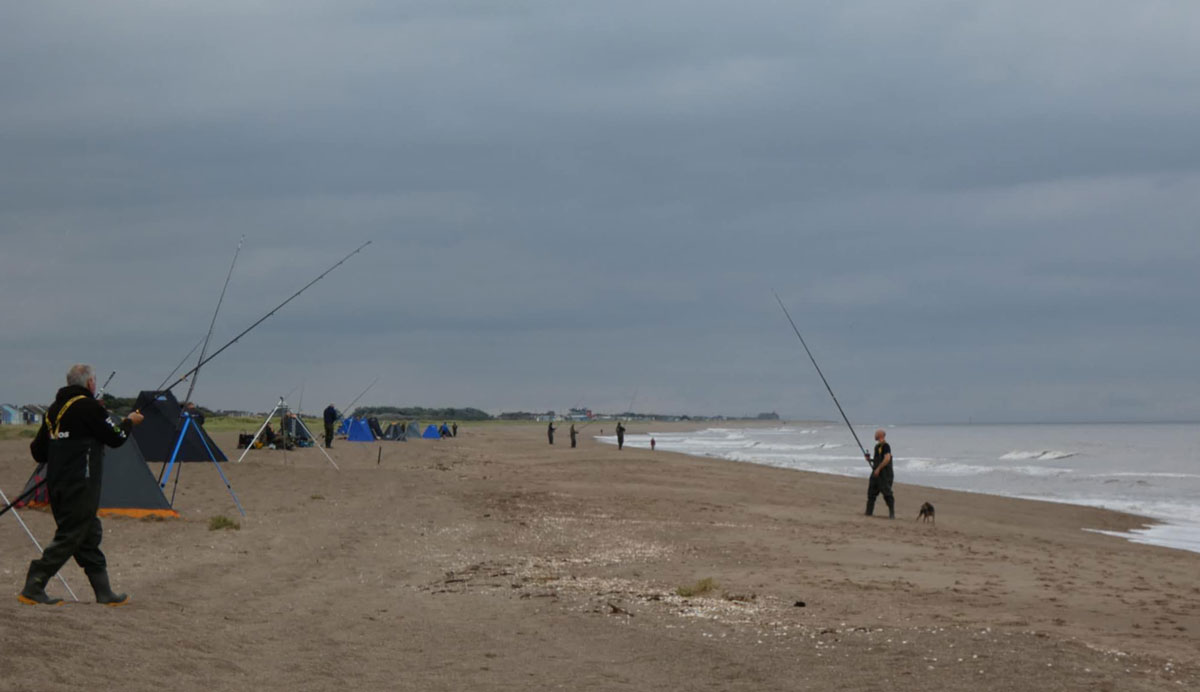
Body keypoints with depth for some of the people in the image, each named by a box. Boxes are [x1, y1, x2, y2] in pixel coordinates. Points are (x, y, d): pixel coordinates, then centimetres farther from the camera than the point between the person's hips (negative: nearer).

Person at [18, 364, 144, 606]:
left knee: (89, 536, 14)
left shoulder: (55, 409, 11)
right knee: (68, 538, -5)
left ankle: (104, 593, 19)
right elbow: (116, 438, -5)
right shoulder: (89, 407, -12)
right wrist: (129, 421, 14)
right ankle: (32, 589, -7)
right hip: (80, 486, -8)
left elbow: (38, 452, 13)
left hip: (56, 484, 8)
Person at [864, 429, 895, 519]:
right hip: (876, 474, 10)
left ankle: (892, 514, -7)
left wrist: (878, 468, -22)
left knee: (887, 494, -10)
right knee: (871, 492, 9)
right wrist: (870, 459, 10)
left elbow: (887, 459, -23)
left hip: (884, 474, -10)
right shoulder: (877, 446, 17)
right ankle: (869, 512, 14)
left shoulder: (886, 446, -12)